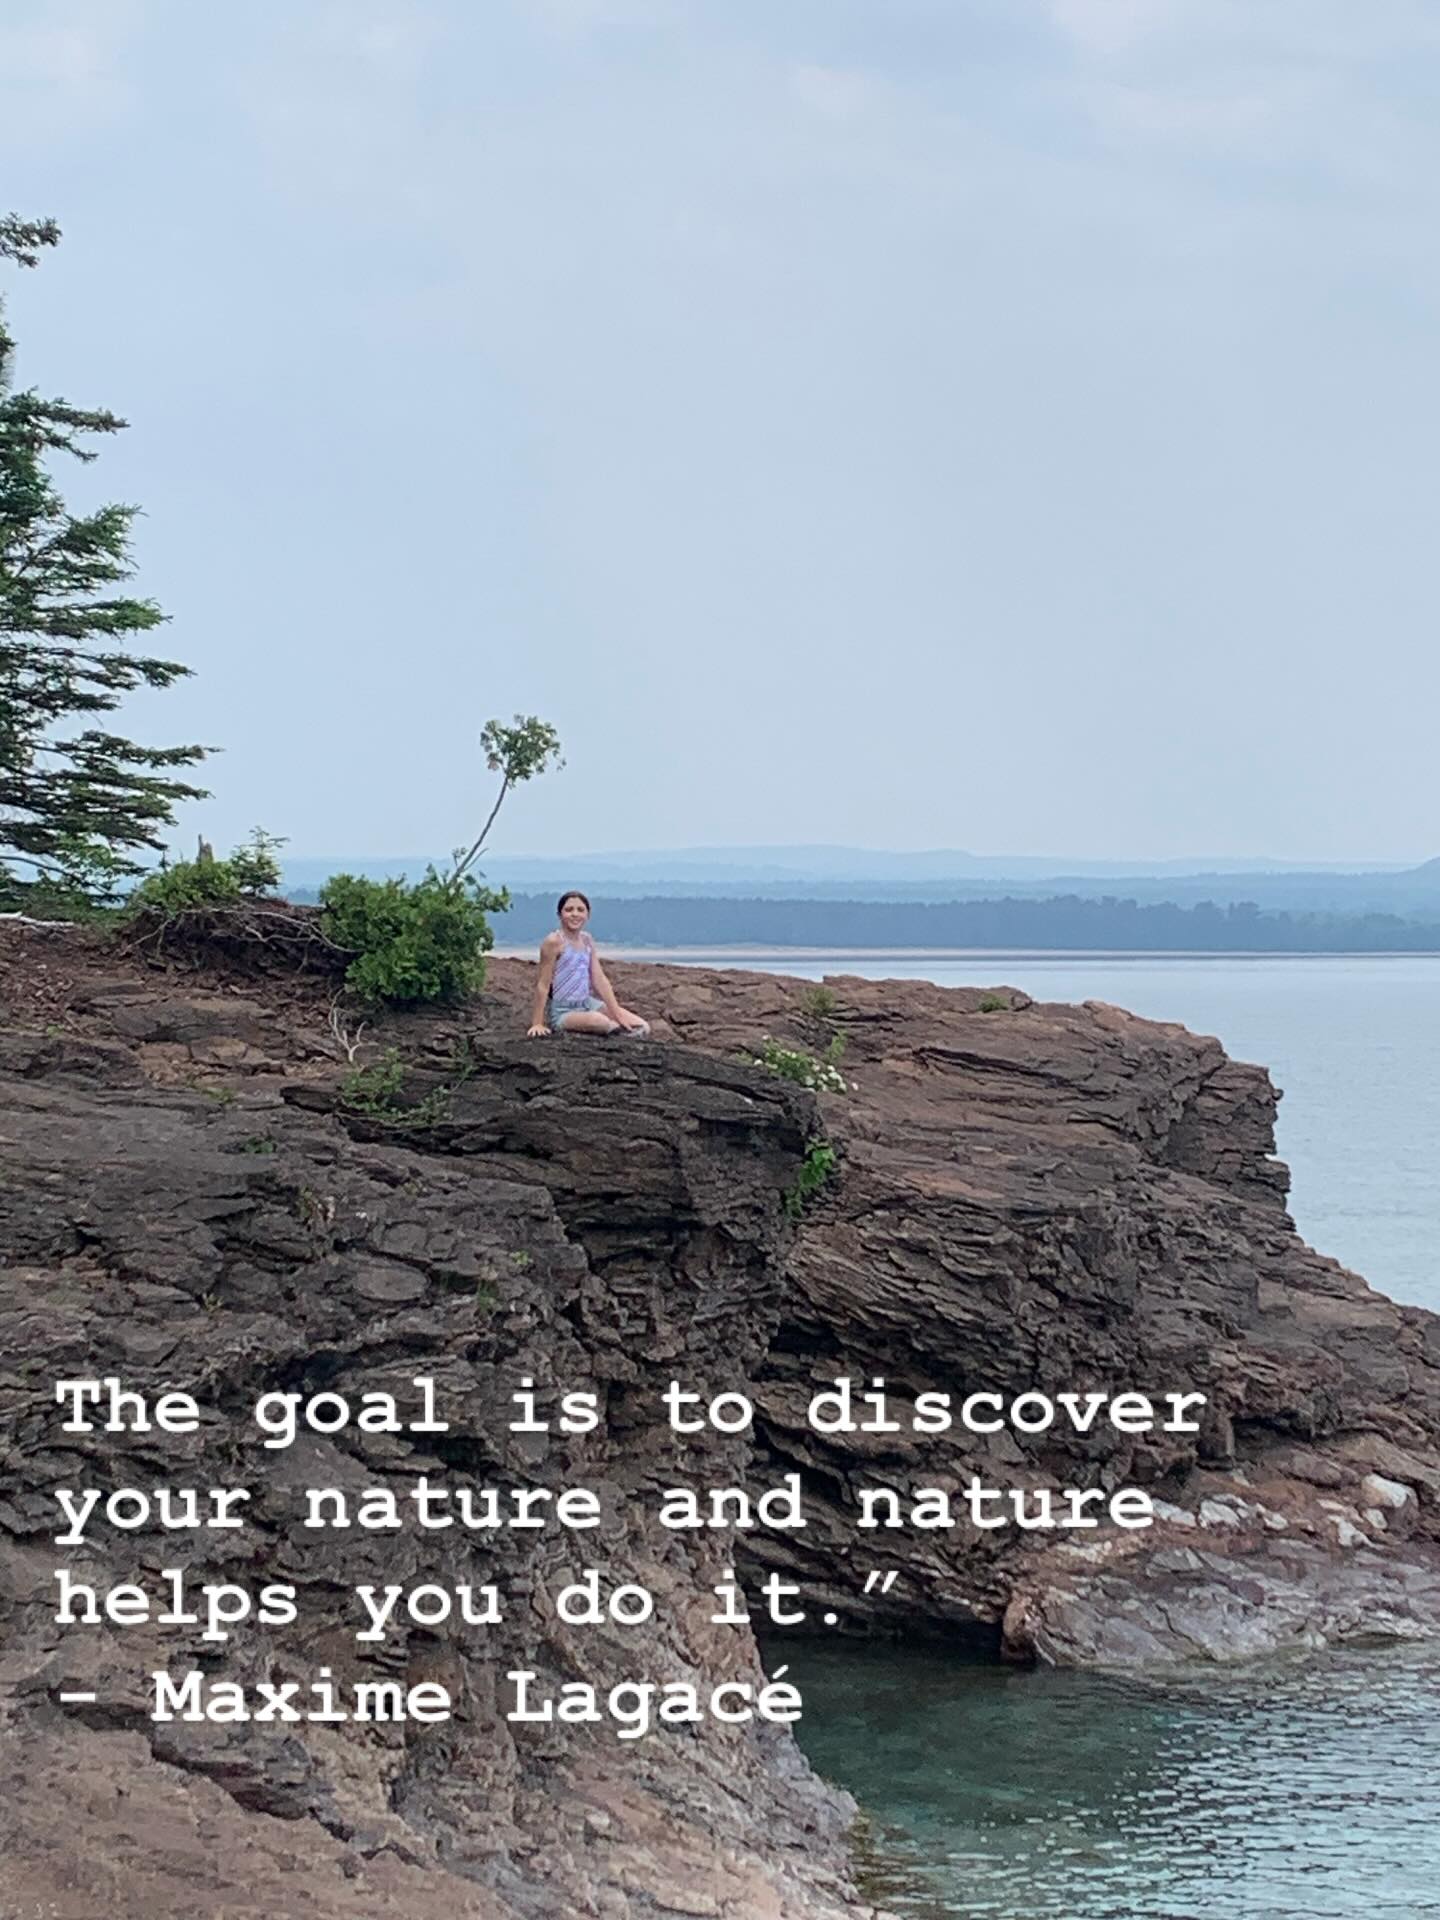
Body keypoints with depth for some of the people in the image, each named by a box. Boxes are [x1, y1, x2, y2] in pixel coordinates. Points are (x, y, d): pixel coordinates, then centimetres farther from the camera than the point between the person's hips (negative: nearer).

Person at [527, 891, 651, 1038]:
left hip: (587, 1003, 6)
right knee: (599, 1022, -36)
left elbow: (600, 980, 5)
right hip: (562, 1011, -6)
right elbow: (543, 984, -13)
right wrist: (537, 1024, -15)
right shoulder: (554, 941, -13)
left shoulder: (587, 940, 7)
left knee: (642, 1026, -6)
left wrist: (617, 1014, -1)